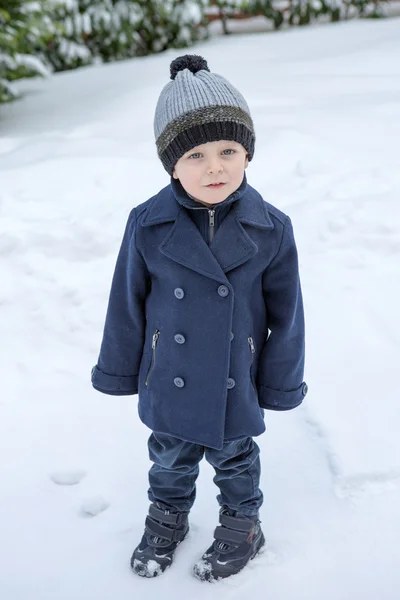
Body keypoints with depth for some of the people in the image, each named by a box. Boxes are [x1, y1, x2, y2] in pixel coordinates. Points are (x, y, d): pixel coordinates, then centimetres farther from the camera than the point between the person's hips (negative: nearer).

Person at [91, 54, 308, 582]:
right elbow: (127, 303, -5)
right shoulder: (148, 225, -17)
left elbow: (286, 313, -7)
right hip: (169, 382, 1)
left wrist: (282, 382, 0)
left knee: (234, 458, 22)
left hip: (236, 386, -1)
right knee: (170, 458, 24)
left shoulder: (270, 229, -17)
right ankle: (168, 517, 52)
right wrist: (119, 370, 4)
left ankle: (242, 524, 48)